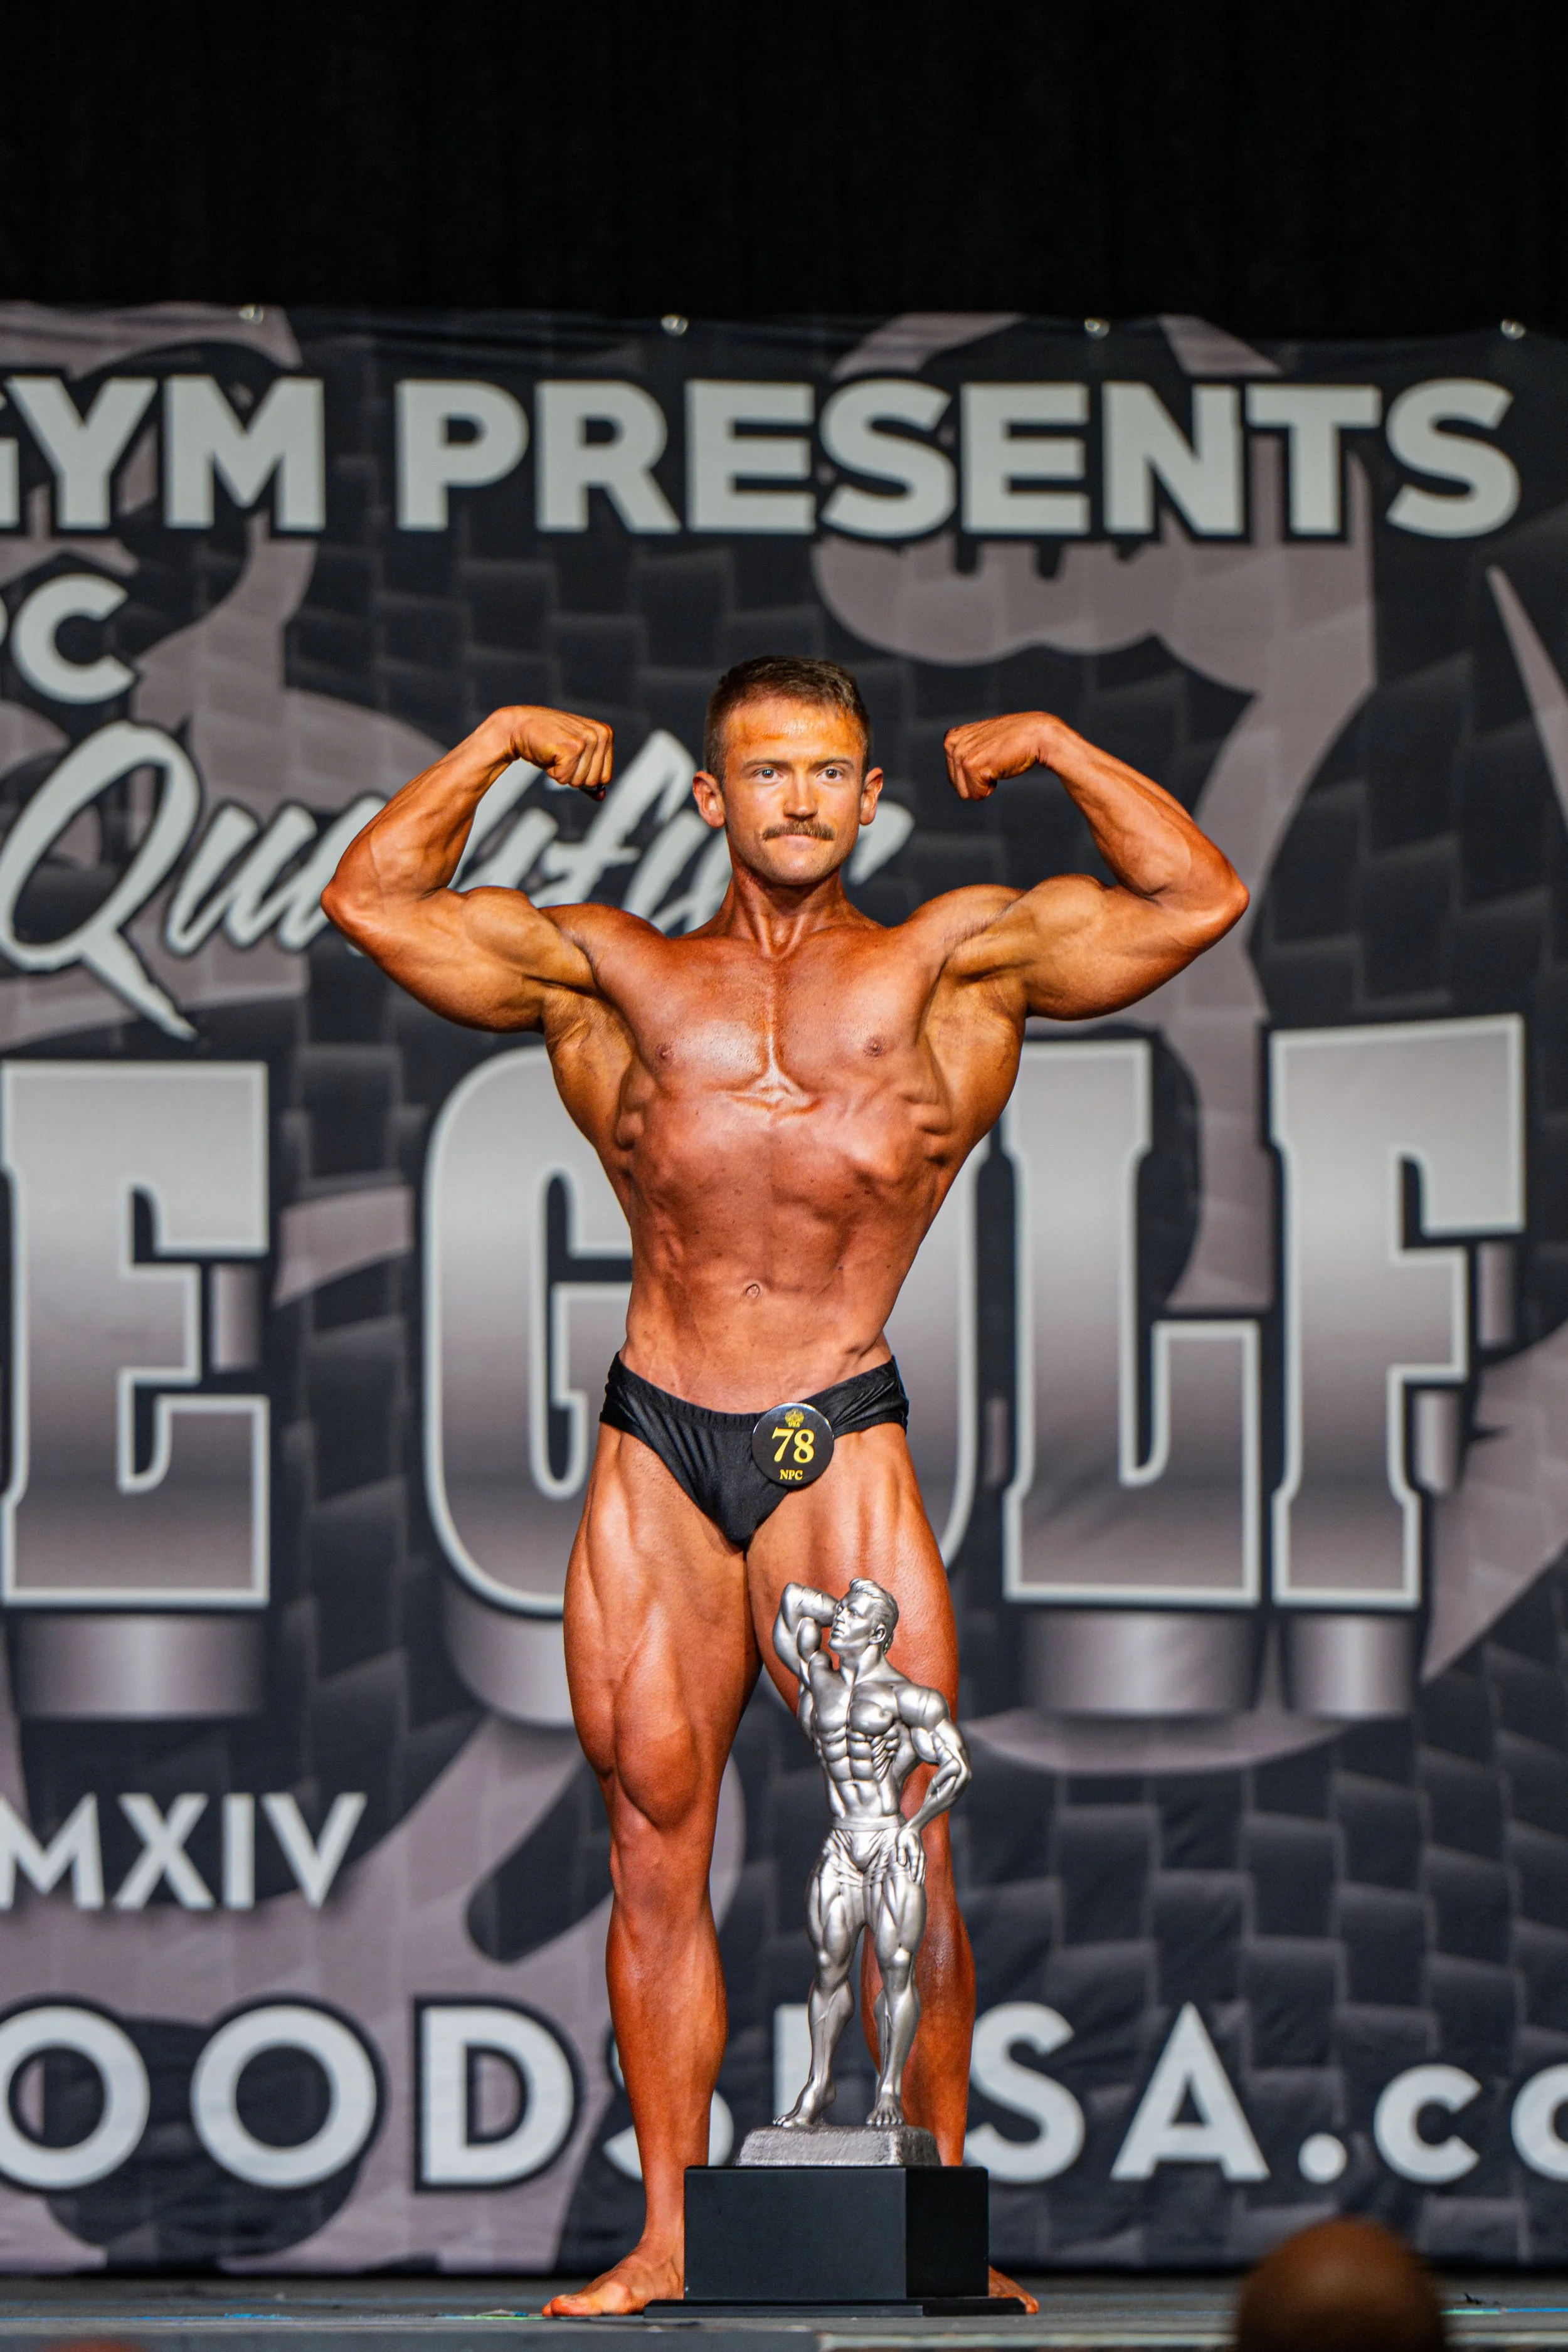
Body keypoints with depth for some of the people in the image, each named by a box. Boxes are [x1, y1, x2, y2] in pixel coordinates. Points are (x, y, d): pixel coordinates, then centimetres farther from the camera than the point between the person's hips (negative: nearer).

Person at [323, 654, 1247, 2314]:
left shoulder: (949, 965, 11)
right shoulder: (614, 976, 15)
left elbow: (1198, 904, 7)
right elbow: (370, 901, 15)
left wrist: (1053, 748, 8)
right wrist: (498, 744, 14)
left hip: (840, 1444, -2)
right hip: (652, 1446, 2)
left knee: (901, 1848, -6)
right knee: (654, 1847, 1)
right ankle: (666, 2231, 6)